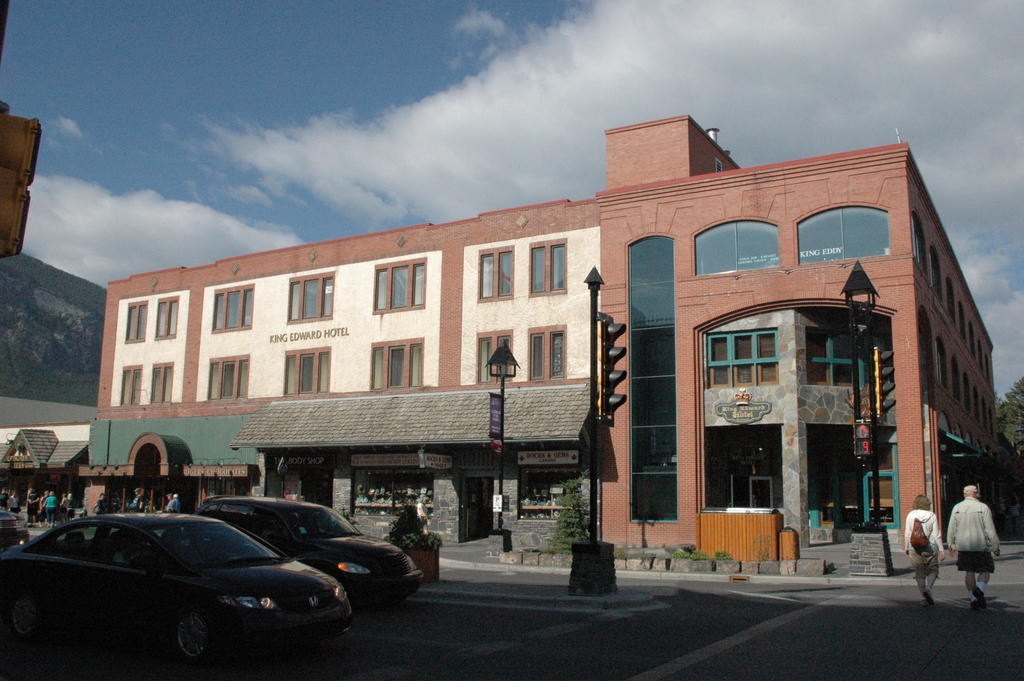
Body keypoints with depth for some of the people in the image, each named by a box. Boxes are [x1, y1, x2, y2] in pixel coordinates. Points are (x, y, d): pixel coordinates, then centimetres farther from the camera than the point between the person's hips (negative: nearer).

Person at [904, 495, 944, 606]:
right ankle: (928, 589, -11)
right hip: (930, 547, -1)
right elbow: (936, 535, -6)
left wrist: (906, 548, 11)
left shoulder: (910, 515, -1)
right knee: (933, 570, 13)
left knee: (919, 573, 10)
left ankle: (924, 598, 9)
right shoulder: (932, 516, -4)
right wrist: (941, 550, -2)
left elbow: (907, 534, 0)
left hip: (914, 548, 1)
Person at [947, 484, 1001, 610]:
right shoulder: (983, 508, -6)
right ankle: (980, 589, -18)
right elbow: (990, 530, -7)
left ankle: (973, 599, 7)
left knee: (968, 572, 9)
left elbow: (951, 529, 6)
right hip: (980, 545, -3)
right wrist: (995, 547, 0)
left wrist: (951, 544, 17)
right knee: (985, 571, 7)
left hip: (963, 546, 3)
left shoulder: (957, 508, 4)